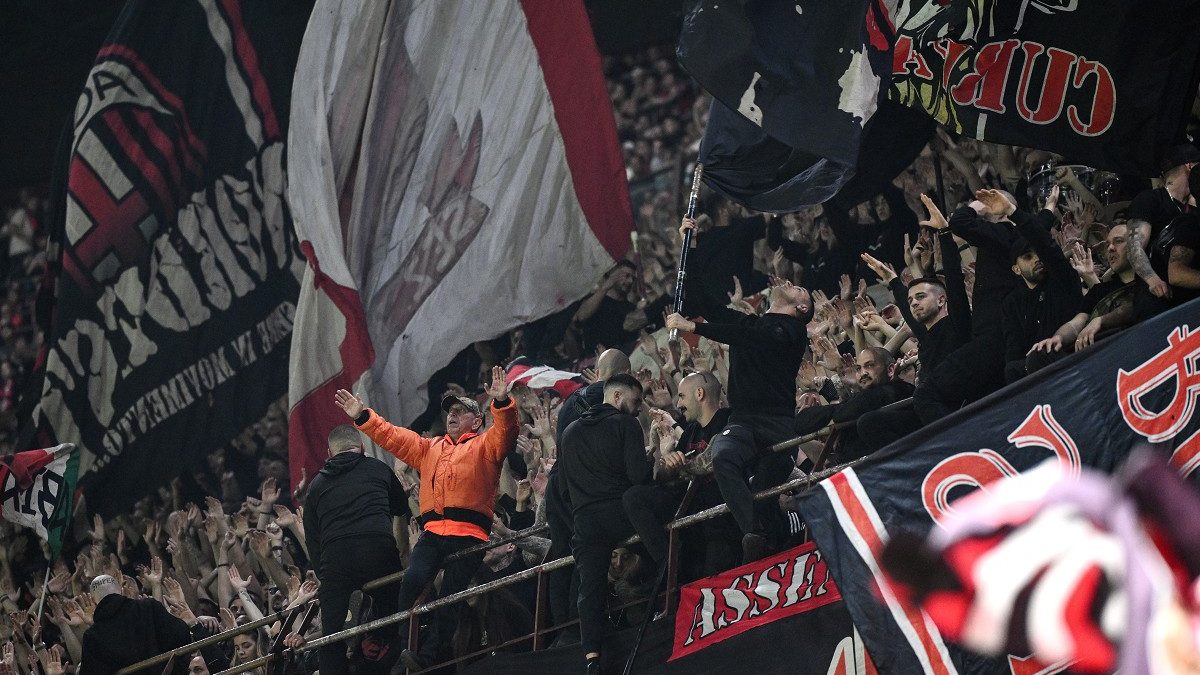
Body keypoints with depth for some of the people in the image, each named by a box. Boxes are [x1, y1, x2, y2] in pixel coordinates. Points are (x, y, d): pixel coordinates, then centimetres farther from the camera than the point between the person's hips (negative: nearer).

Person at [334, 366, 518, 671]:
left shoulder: (485, 445, 13)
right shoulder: (430, 448, 31)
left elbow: (506, 432, -6)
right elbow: (392, 436, 27)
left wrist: (502, 402, -24)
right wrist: (362, 417, 17)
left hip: (468, 534, -4)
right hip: (431, 532, 4)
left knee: (450, 595, -14)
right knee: (412, 581, -20)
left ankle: (426, 656, -17)